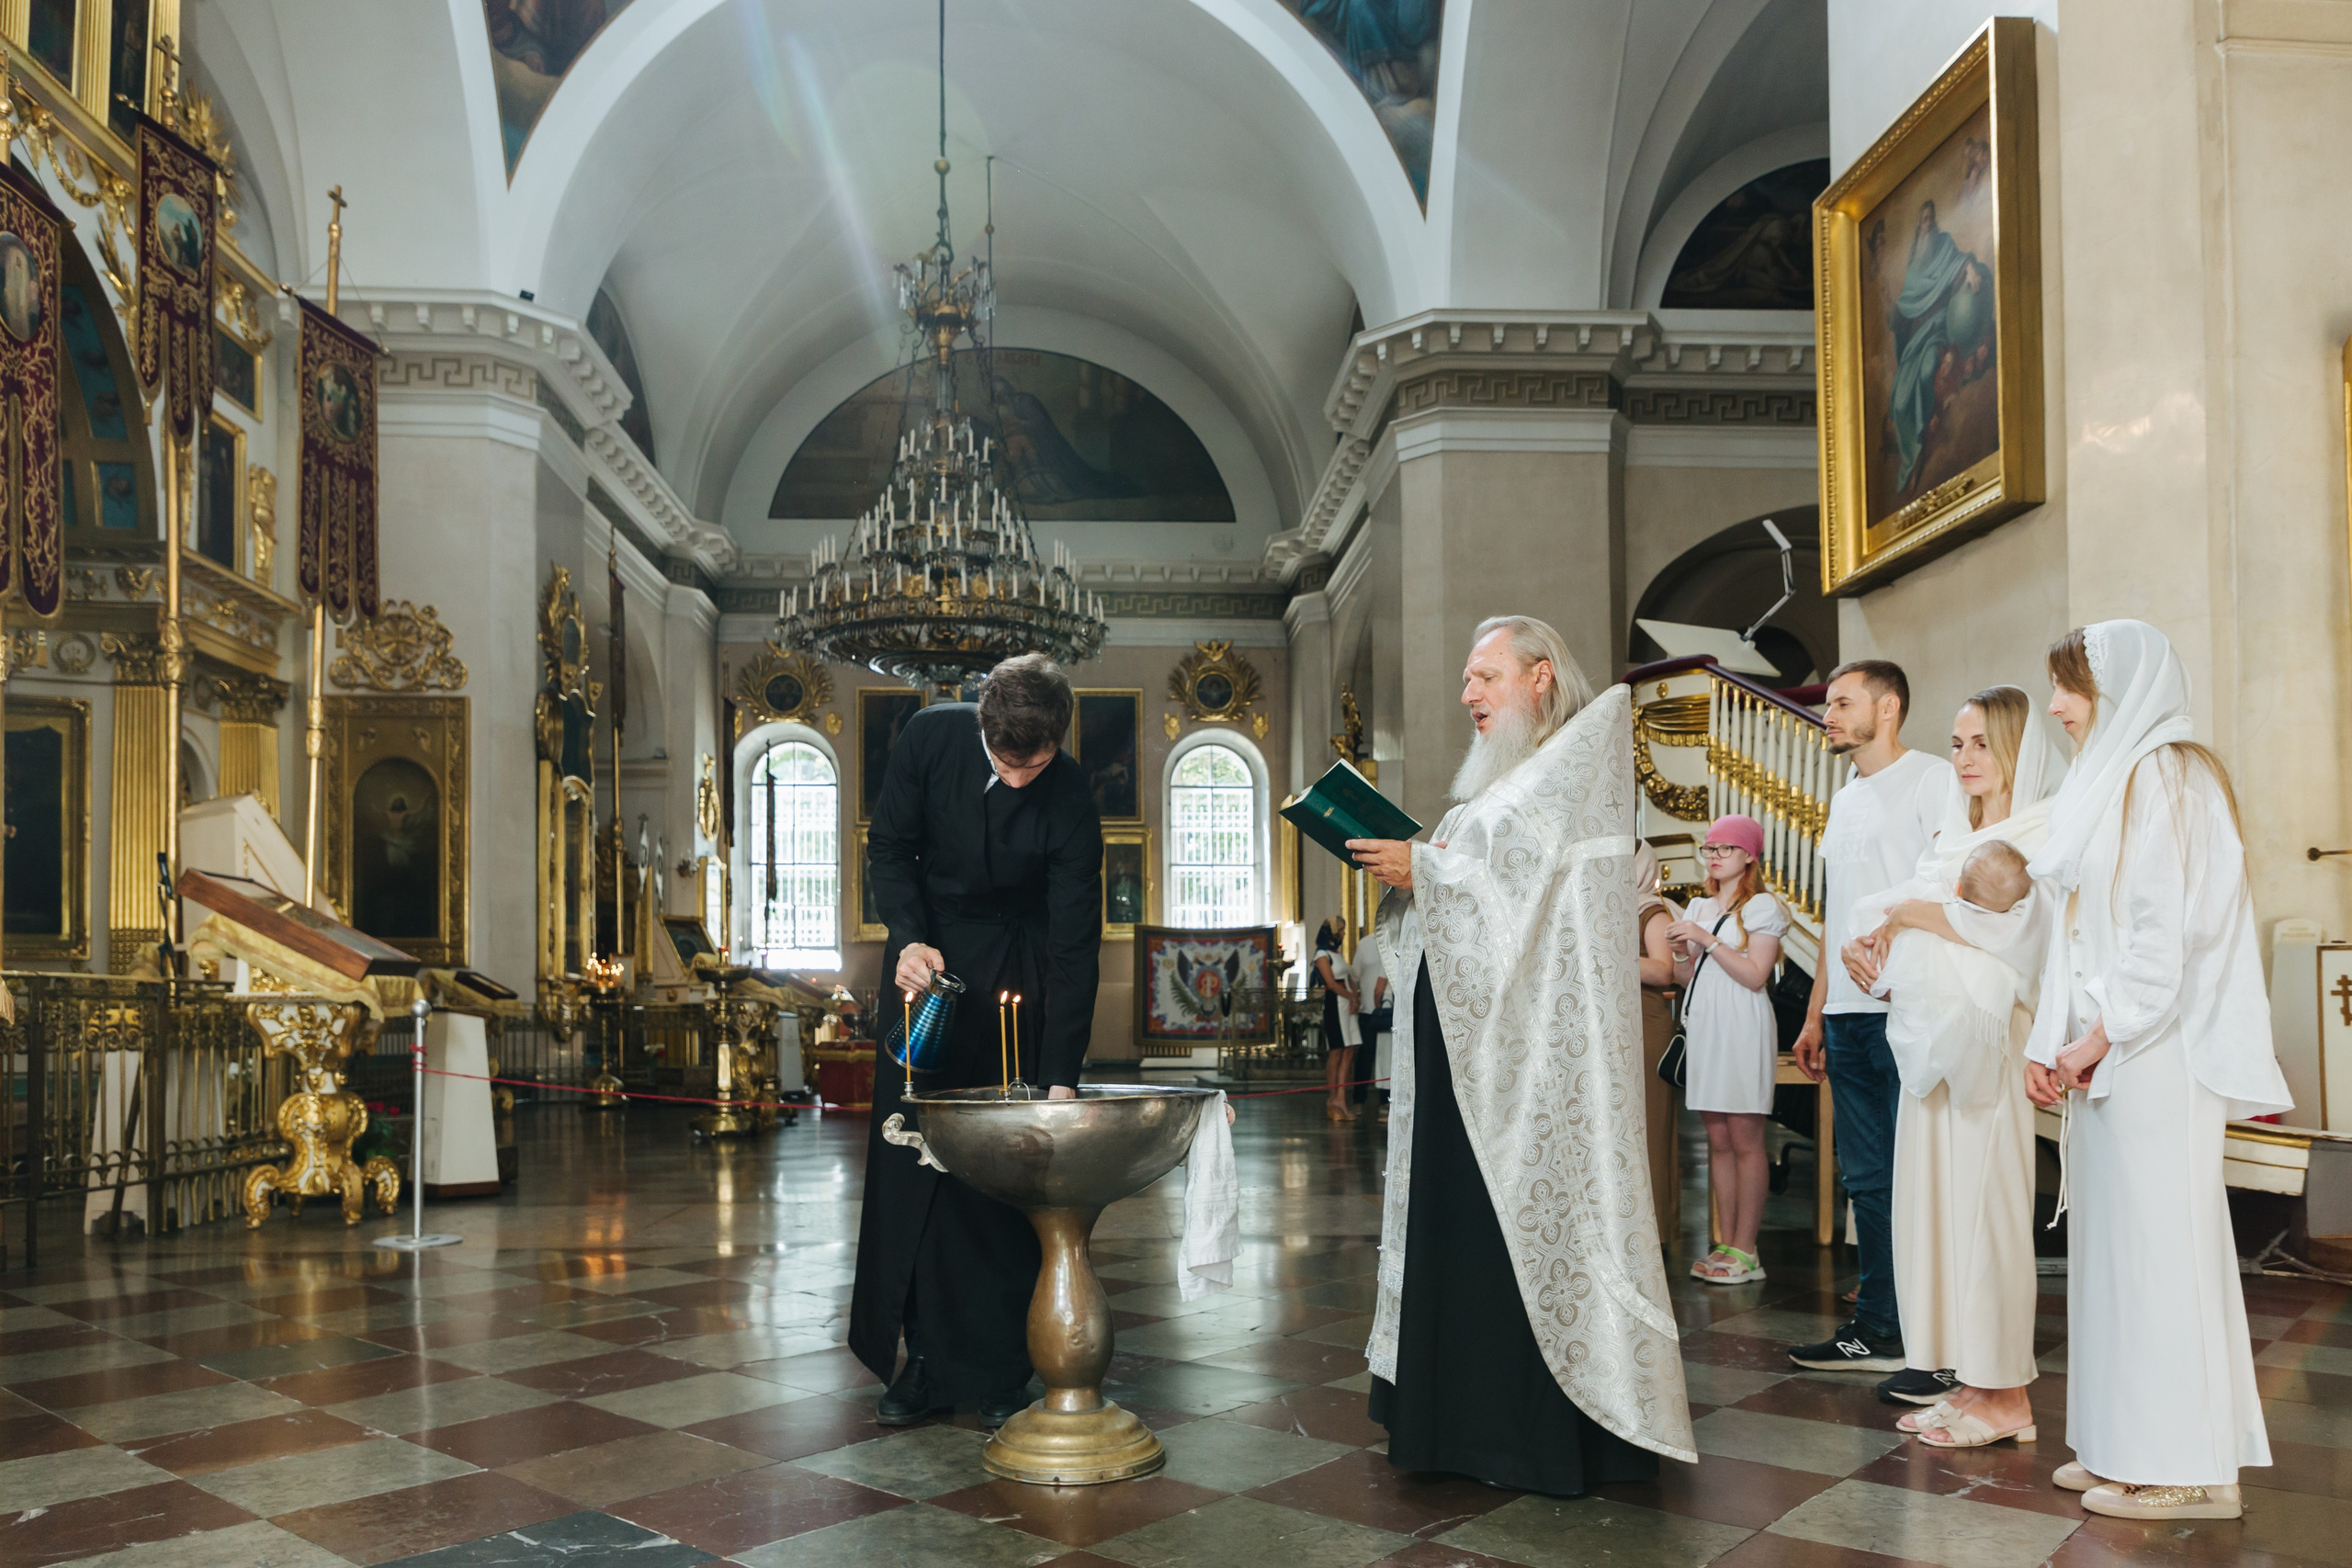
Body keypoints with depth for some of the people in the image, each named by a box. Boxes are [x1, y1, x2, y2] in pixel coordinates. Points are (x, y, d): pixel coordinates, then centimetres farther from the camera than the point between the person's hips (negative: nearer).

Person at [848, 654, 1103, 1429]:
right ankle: (924, 1357, 9)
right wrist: (908, 938, -20)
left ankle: (1001, 1366, 6)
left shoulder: (1071, 801, -22)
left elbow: (1075, 943, -19)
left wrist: (1062, 1078, -22)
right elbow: (889, 845, -3)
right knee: (908, 1156, 0)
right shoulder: (930, 737, -16)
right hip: (928, 953, 2)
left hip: (1014, 971, -2)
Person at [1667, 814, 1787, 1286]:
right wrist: (1683, 952, 1)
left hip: (1742, 1029, -6)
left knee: (1745, 1141, -6)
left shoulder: (1762, 907, -1)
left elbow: (1755, 976, -11)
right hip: (1702, 1027, 6)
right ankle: (1726, 1245, 9)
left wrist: (1707, 940, -14)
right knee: (1717, 1140, 6)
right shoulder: (1699, 908, 18)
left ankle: (1745, 1252, -3)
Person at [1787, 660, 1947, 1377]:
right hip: (1848, 1014, 8)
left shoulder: (1931, 780, -2)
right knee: (1868, 1177, 10)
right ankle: (1878, 1328, 17)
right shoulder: (1844, 800, 22)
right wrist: (1815, 1013, 21)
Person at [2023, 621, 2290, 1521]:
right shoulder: (2104, 786, 18)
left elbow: (2164, 938, -18)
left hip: (2154, 1055, -9)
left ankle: (2188, 1466, 5)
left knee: (2159, 1241, -4)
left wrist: (2095, 1042, -15)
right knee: (2116, 1242, 11)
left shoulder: (2169, 780, -10)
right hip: (2103, 1055, 9)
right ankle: (2124, 1447, 19)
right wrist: (2053, 1043, 9)